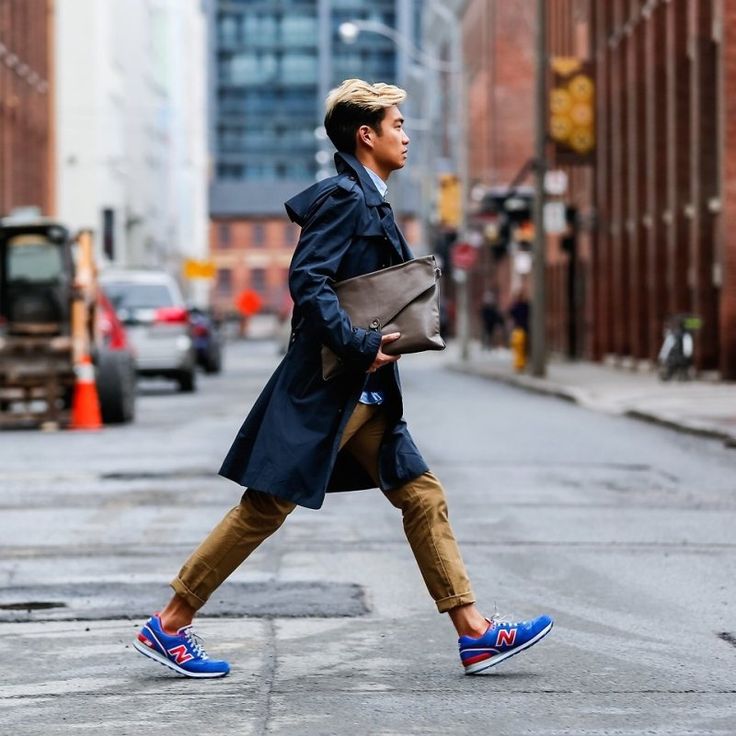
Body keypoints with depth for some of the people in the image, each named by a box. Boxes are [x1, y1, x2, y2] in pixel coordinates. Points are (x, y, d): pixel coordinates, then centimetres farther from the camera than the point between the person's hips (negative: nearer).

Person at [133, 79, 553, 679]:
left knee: (423, 495, 4)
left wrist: (387, 337, 6)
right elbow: (307, 280, -23)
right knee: (266, 508, -5)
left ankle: (474, 633, 5)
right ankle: (169, 627, 4)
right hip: (323, 388, -10)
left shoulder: (369, 200, 17)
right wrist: (360, 345, -24)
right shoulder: (344, 197, -12)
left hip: (364, 393, 10)